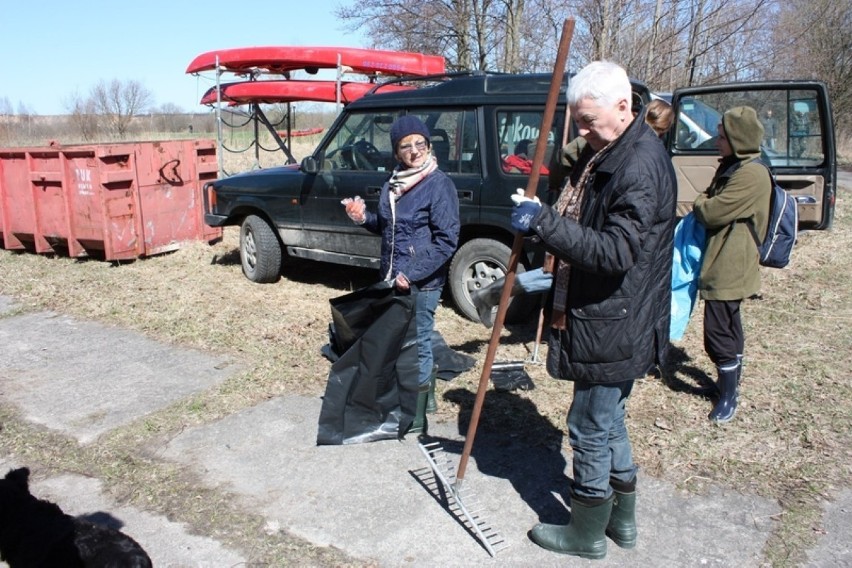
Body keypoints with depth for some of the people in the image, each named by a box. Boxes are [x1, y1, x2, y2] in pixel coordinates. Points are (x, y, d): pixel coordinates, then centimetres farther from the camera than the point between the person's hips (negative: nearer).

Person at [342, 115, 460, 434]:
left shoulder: (439, 184, -14)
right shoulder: (392, 186, 8)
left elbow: (447, 240, -17)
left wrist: (412, 274, -20)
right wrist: (363, 218, 0)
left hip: (422, 283, -7)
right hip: (392, 279, 7)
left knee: (418, 345, 3)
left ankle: (416, 417, 17)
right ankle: (425, 389, 38)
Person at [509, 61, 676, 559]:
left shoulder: (641, 166, -22)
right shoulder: (605, 152, 10)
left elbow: (616, 251, -30)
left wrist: (543, 221, -30)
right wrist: (552, 277, 14)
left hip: (612, 326, -10)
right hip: (601, 316, 10)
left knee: (591, 429, 5)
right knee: (609, 421, 22)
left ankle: (587, 533, 25)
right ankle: (622, 518, 40)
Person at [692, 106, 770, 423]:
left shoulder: (751, 175, -22)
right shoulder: (731, 167, 11)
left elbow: (712, 212, -24)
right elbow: (712, 201, 19)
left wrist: (699, 204, -3)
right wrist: (704, 204, -3)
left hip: (727, 269, -11)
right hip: (722, 264, 11)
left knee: (718, 332, -6)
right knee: (730, 326, 21)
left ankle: (729, 396, 7)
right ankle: (731, 380, 36)